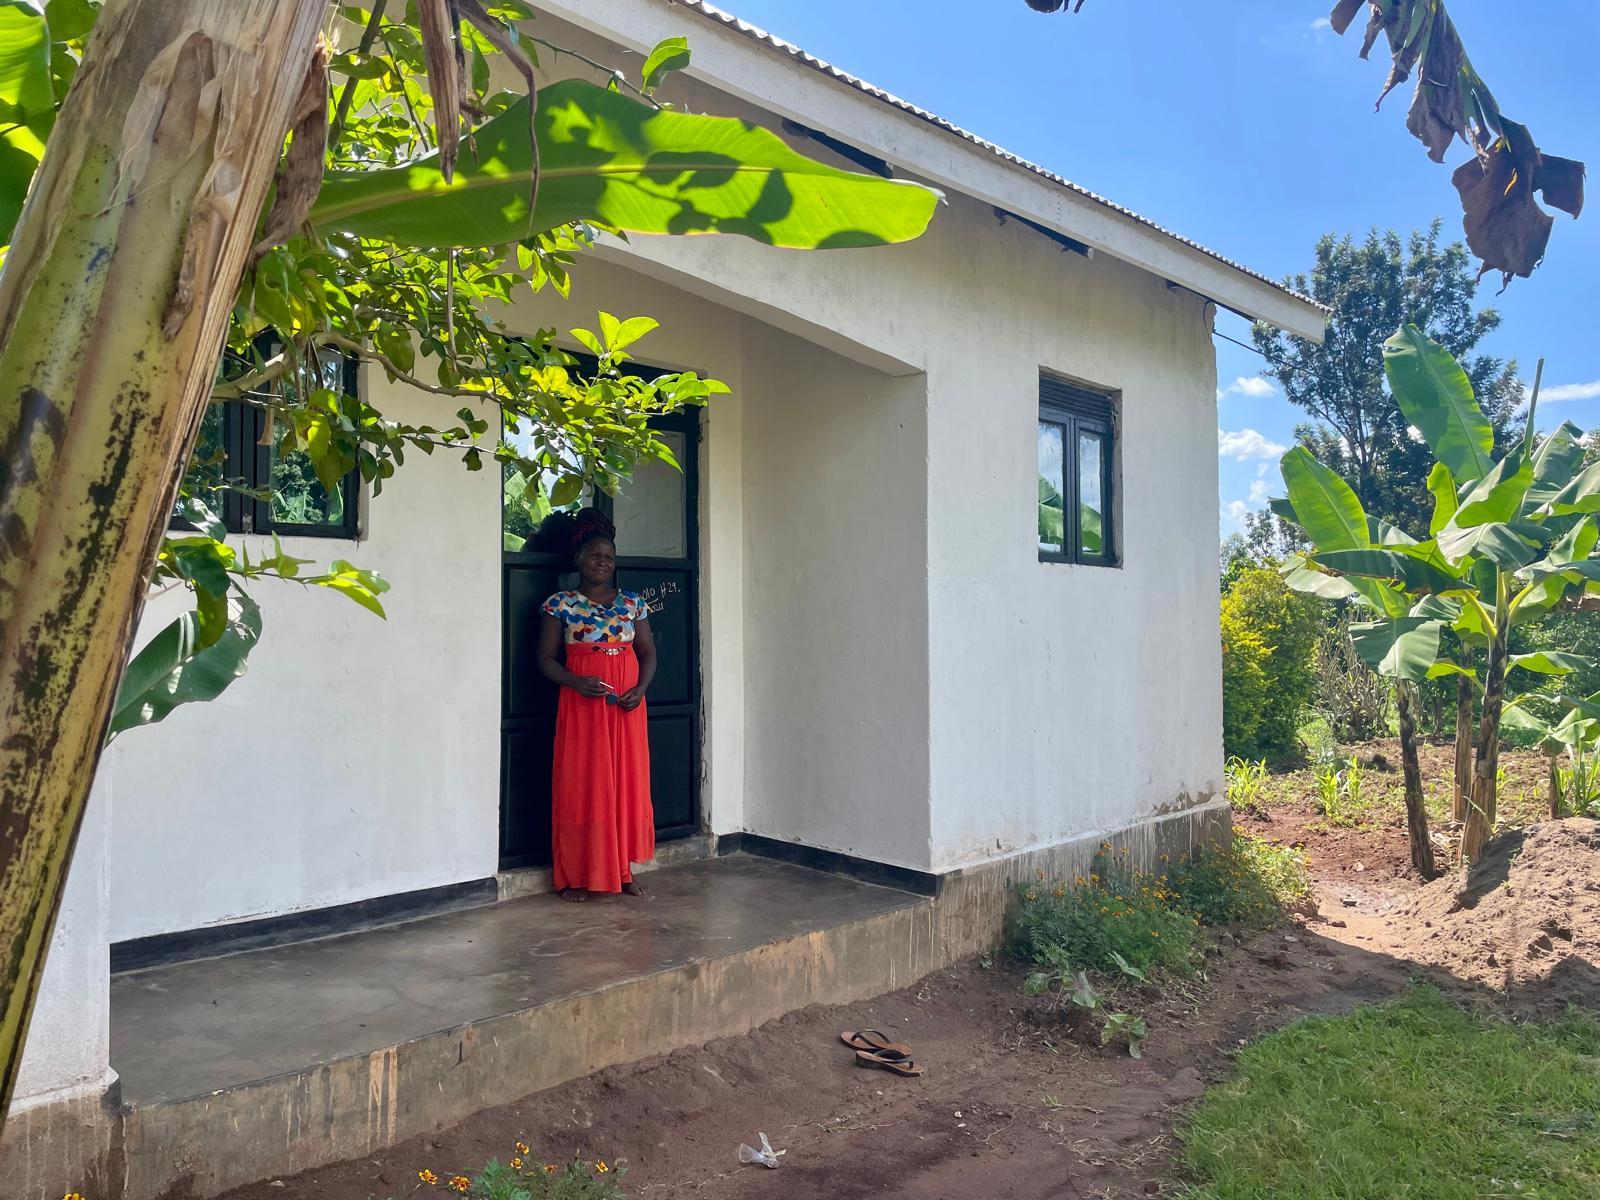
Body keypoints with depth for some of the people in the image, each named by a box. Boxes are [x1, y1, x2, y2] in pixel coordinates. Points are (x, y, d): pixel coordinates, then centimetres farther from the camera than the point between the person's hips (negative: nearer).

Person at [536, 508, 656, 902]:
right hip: (581, 706, -3)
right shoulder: (560, 604, 0)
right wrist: (576, 682, -17)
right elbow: (546, 658, 0)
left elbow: (648, 651, 10)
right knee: (581, 786, -1)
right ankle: (575, 877, 8)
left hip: (626, 708, 3)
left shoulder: (632, 603, 8)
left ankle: (623, 870, 16)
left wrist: (641, 688, -8)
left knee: (627, 784, 4)